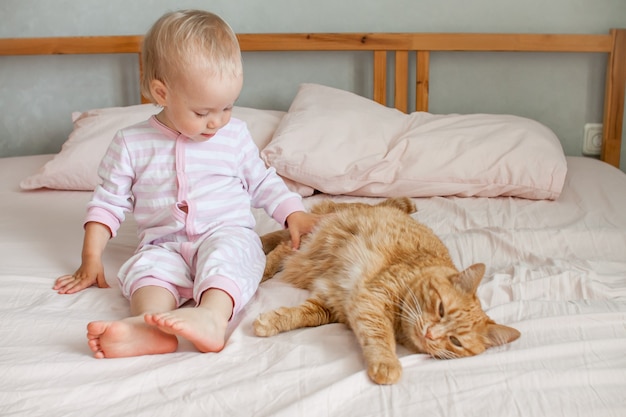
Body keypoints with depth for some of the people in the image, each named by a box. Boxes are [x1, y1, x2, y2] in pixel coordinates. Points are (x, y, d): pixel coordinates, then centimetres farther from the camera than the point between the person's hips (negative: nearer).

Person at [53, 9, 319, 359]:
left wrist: (294, 214, 1)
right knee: (149, 265, -32)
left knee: (228, 251, -34)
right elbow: (109, 203, 10)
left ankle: (213, 317, -60)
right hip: (166, 246, 1)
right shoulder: (131, 144, 4)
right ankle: (151, 325, -60)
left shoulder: (235, 134, 8)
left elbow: (262, 182, 16)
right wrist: (91, 258, 3)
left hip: (230, 235, 0)